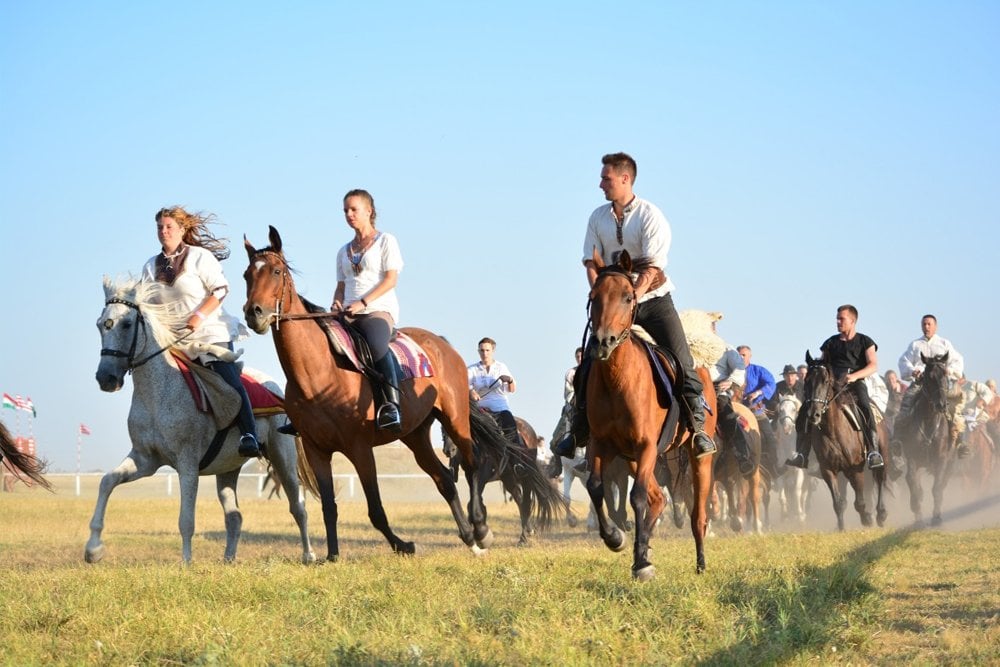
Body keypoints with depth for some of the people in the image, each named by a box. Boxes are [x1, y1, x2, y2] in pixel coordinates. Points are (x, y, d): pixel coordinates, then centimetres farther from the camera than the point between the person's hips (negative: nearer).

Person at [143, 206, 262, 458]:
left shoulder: (200, 257, -2)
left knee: (229, 380, -18)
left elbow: (220, 290, -8)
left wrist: (199, 316, -20)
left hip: (210, 332, -6)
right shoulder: (151, 267, 13)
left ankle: (249, 435, -24)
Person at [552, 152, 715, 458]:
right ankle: (579, 431, 9)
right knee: (587, 366, -2)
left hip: (652, 298, -4)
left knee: (682, 362, -14)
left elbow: (651, 268, -18)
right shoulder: (598, 217, 2)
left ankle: (698, 427, -10)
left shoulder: (651, 216, -12)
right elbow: (591, 263, 0)